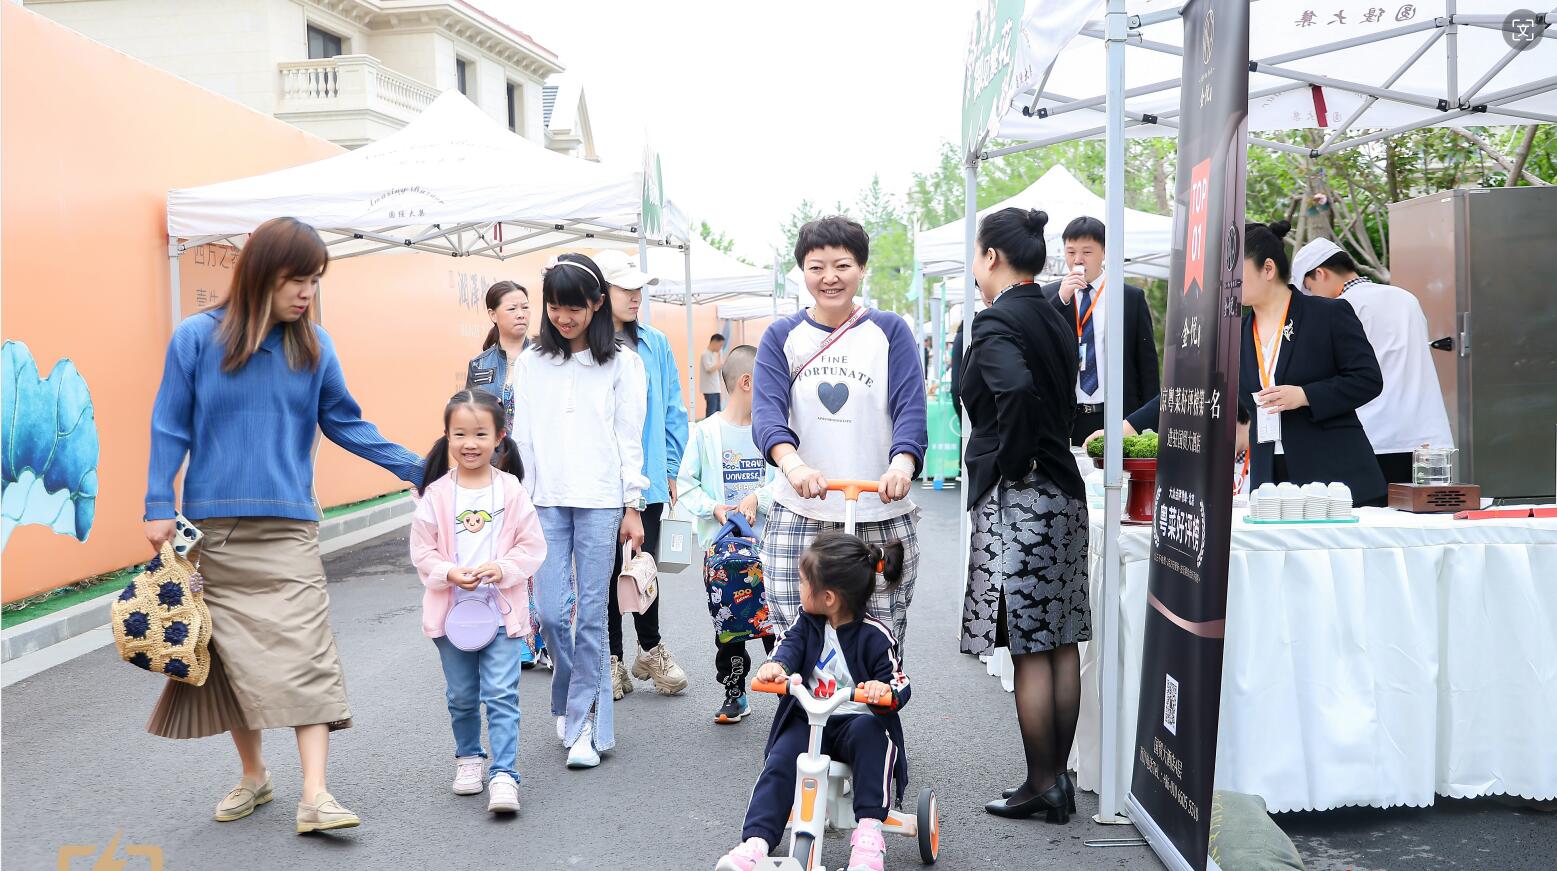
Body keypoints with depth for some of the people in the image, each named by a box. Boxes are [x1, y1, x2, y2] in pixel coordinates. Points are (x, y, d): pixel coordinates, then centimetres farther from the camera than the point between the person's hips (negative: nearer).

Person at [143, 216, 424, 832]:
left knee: (305, 653, -9)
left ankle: (314, 796, -9)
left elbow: (345, 424, 10)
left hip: (288, 528, 0)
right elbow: (170, 429, 3)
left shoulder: (314, 346, 3)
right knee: (233, 655, 8)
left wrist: (417, 470, 7)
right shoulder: (196, 338, -1)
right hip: (213, 527, 0)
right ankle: (253, 775, 26)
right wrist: (158, 507, -2)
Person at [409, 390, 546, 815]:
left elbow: (533, 545, -2)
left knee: (501, 695, -7)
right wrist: (450, 573, -16)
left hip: (502, 609, -2)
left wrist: (502, 568, -17)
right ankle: (468, 759, 36)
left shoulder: (511, 490, -4)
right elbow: (422, 551, 0)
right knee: (461, 696, 16)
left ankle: (503, 774, -4)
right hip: (451, 609, 2)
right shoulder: (436, 494, -3)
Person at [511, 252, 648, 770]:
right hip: (546, 500, 2)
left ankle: (584, 724, 8)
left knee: (591, 613, -2)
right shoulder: (532, 362, 9)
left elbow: (629, 437, 3)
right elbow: (523, 437, 10)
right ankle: (571, 701, 25)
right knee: (552, 611, 0)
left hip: (600, 500, -2)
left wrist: (632, 506, 0)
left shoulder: (621, 363, 3)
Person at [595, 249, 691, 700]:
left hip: (648, 479, 2)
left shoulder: (655, 344, 5)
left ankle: (650, 649, 27)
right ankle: (613, 658, 22)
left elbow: (672, 410, 9)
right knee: (607, 570, 9)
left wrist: (672, 468, 6)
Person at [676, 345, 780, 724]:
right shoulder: (707, 431, -3)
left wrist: (757, 498, -17)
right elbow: (686, 483, 0)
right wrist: (714, 508, -14)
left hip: (765, 540, 1)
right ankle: (735, 694, 20)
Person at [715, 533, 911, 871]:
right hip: (808, 720, 4)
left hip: (856, 722, -3)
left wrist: (885, 690, -38)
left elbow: (899, 684, -12)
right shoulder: (808, 622, 6)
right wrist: (776, 664, -34)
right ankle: (756, 841, -26)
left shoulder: (874, 635, -8)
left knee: (869, 731, -36)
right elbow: (791, 643, -9)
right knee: (779, 764, -22)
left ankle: (868, 830, -34)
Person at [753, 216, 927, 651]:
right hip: (798, 517, 1)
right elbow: (766, 409, -7)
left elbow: (910, 407, -5)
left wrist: (902, 463, -27)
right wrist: (792, 463, -29)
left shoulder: (890, 331, 6)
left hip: (882, 519, 0)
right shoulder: (781, 336, 8)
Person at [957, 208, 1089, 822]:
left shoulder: (995, 322, -13)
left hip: (1015, 498, -9)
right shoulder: (1054, 320, 12)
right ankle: (1059, 775, 22)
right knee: (1061, 642, 12)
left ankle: (1041, 785, 8)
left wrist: (1015, 459, -18)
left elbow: (1017, 388, -30)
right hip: (1065, 493, 9)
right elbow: (1066, 404, 13)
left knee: (1029, 649, -1)